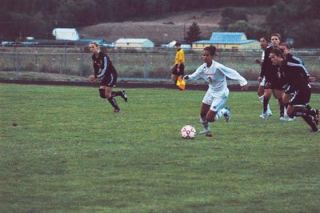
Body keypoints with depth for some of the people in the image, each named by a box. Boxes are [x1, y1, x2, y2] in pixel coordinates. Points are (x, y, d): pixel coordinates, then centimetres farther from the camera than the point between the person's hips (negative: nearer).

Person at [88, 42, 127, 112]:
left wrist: (96, 77, -37)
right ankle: (121, 93, 20)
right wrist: (95, 76, -3)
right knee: (102, 95, 0)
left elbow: (105, 69, -31)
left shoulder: (104, 56, -24)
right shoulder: (94, 57, 0)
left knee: (107, 94, -11)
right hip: (104, 76, 8)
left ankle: (117, 108, 10)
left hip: (111, 75, -8)